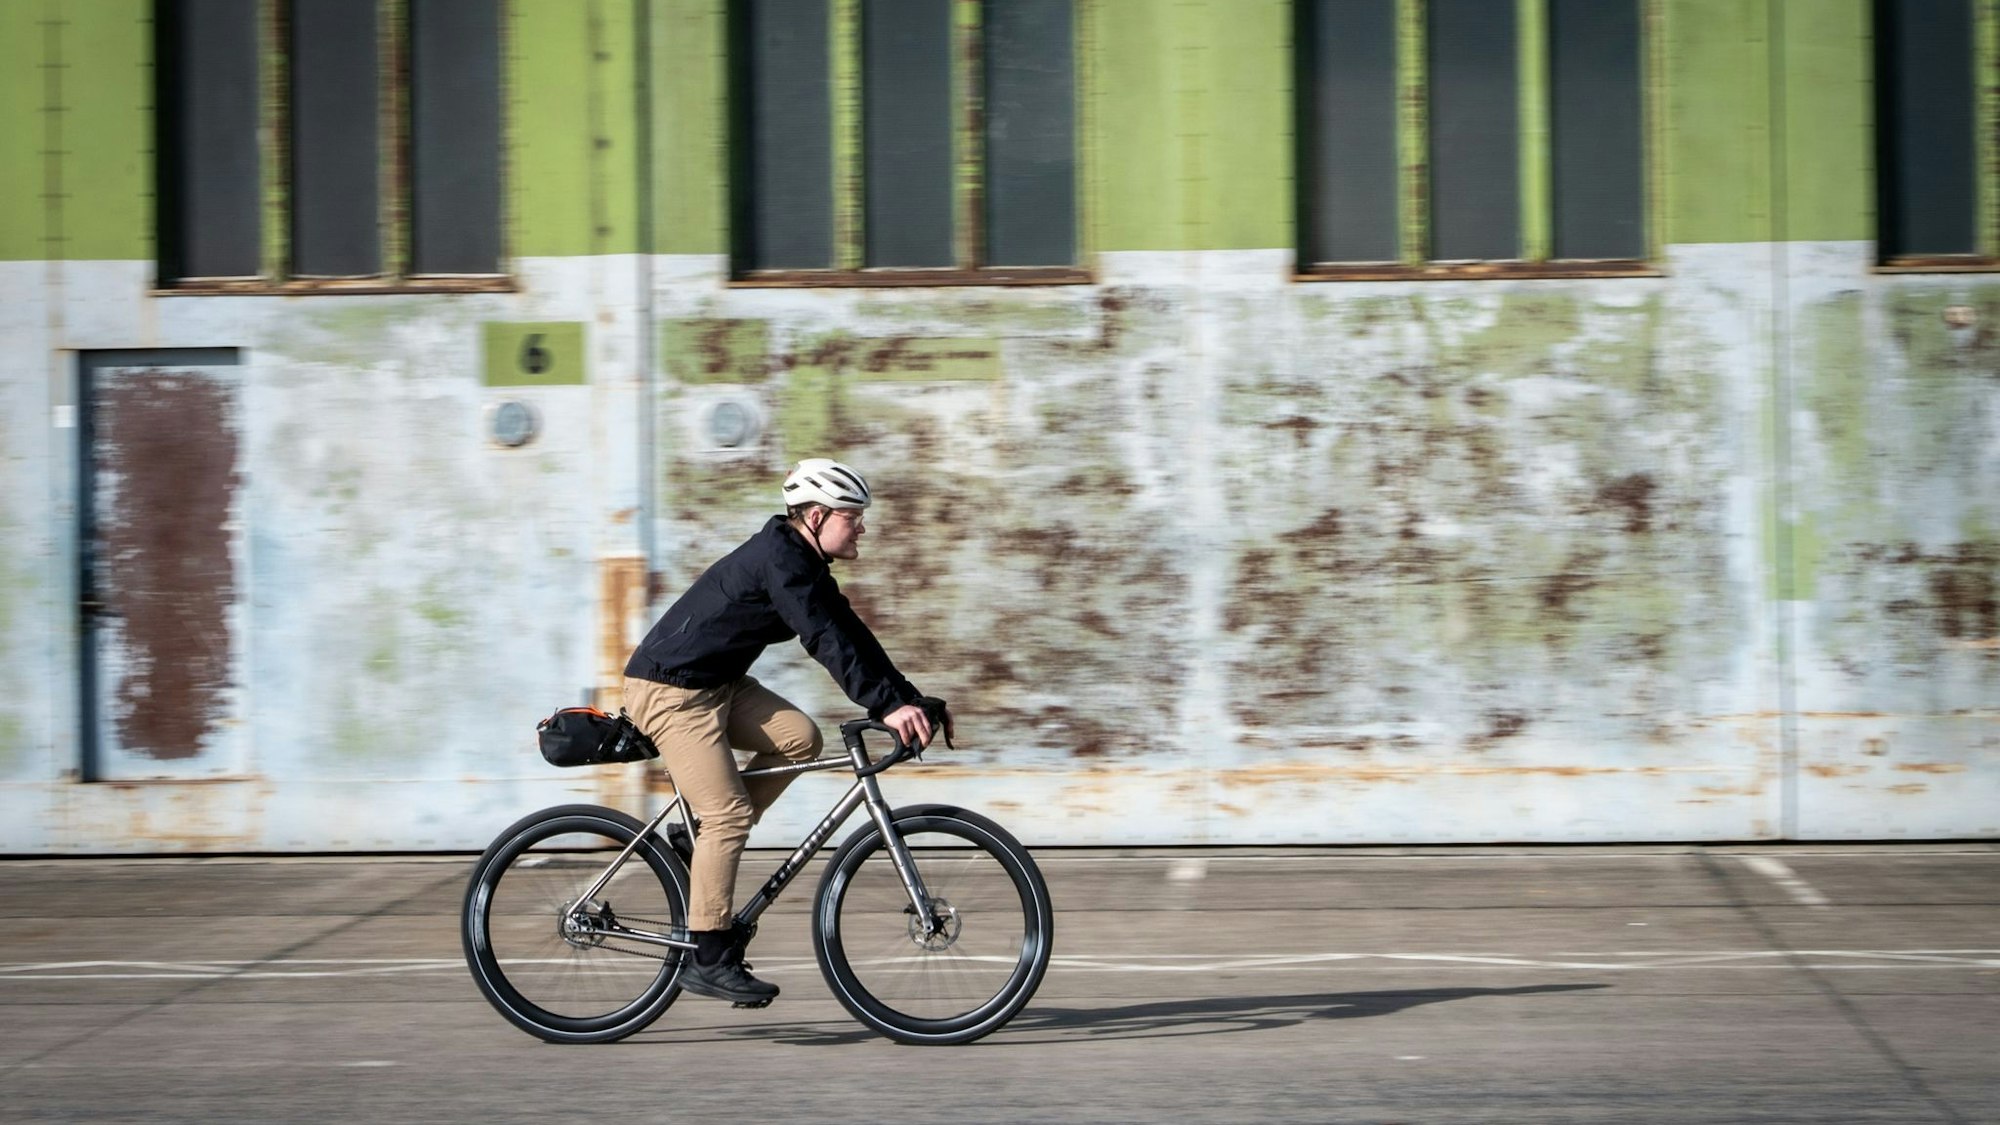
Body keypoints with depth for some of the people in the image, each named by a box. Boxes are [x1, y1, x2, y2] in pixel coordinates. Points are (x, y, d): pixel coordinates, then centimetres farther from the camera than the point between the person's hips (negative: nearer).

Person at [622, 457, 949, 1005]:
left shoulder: (805, 565, 9)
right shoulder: (779, 558, -21)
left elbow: (851, 636, 9)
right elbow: (825, 641, -29)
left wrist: (911, 701, 1)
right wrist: (887, 706, -33)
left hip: (718, 683, 10)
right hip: (670, 690, -10)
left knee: (800, 737, -6)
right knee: (728, 814, -14)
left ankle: (704, 842, 6)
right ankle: (710, 961, -10)